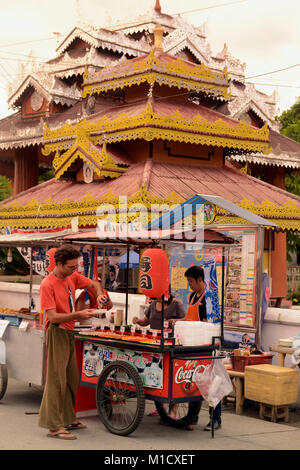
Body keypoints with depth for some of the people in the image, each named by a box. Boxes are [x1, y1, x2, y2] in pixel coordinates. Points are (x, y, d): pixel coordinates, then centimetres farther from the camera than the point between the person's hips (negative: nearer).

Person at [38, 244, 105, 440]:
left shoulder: (72, 277, 6)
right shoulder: (48, 284, -16)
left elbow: (94, 283, 21)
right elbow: (52, 316, -21)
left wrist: (100, 294, -1)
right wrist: (78, 315, -28)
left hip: (69, 333, 8)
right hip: (57, 333, -8)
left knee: (72, 379, 13)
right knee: (57, 379, -9)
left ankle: (68, 419, 23)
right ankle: (54, 426, -6)